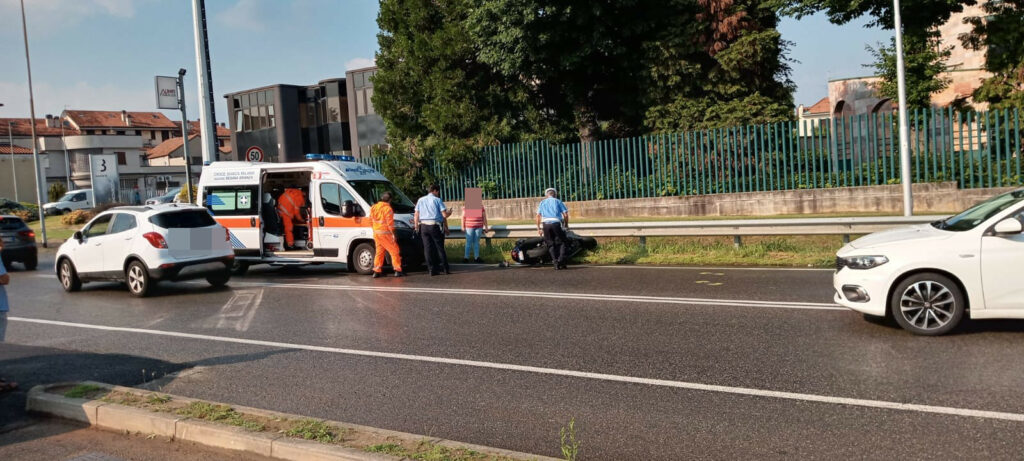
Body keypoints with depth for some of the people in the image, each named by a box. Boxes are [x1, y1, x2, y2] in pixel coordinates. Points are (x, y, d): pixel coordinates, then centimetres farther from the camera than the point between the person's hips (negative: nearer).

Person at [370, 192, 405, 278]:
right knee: (394, 250, 0)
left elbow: (371, 220, 16)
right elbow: (390, 223, -16)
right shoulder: (388, 208, -13)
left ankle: (376, 271, 12)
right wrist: (393, 234, -12)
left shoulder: (374, 207, 10)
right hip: (385, 234, -7)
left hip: (376, 233, 8)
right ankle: (398, 270, -2)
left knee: (379, 251, 15)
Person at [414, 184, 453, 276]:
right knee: (439, 247, 5)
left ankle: (432, 269, 1)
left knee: (428, 248, 4)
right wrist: (449, 213, 14)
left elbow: (416, 215, 9)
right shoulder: (437, 200, -1)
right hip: (435, 226, -3)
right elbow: (444, 215, -7)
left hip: (423, 226, 3)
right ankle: (446, 268, 7)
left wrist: (416, 227, 14)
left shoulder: (420, 200, 12)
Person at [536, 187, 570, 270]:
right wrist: (566, 224, 15)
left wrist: (538, 228, 11)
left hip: (546, 224, 2)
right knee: (561, 243, 7)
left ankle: (555, 262, -2)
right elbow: (565, 214, 3)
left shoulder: (542, 202, 18)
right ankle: (561, 259, -11)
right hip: (556, 223, -2)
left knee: (550, 244, 8)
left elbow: (538, 215, 8)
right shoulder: (558, 201, 12)